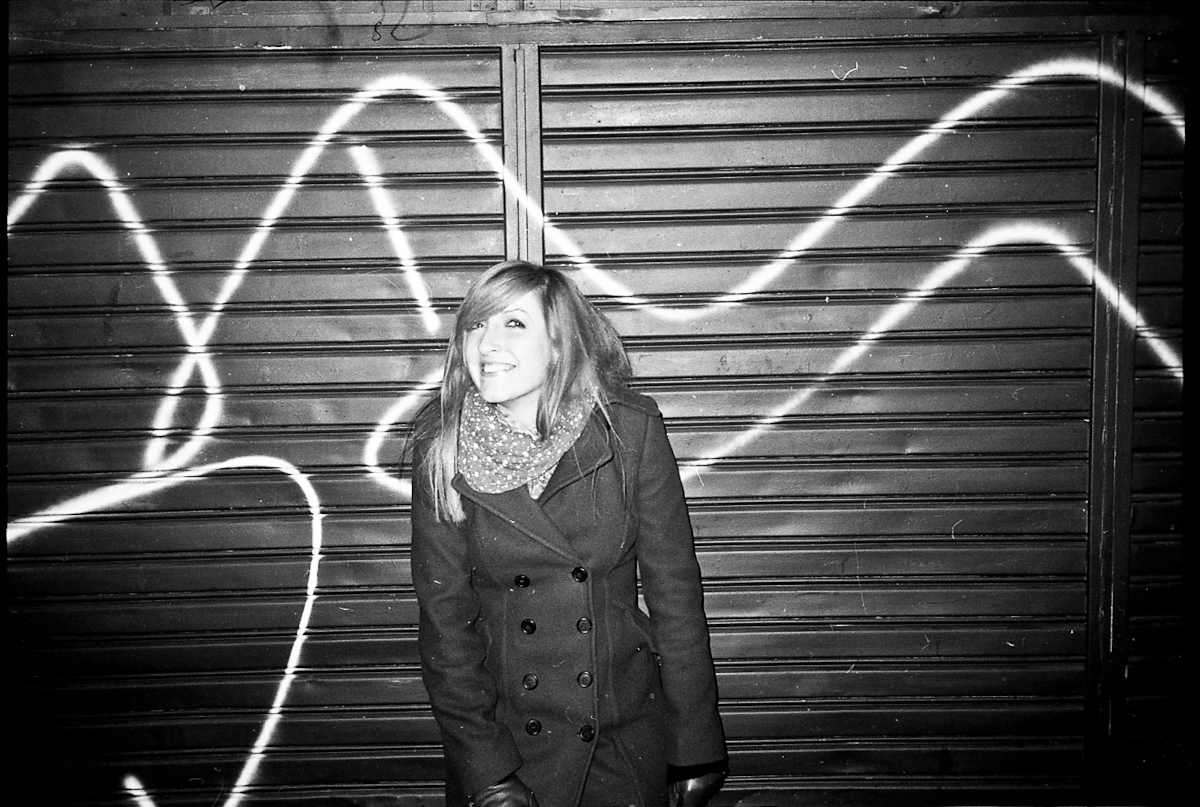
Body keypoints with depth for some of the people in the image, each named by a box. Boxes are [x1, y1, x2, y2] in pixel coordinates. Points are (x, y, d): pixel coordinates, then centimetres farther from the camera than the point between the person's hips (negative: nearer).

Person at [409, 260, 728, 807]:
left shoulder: (629, 428, -12)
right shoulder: (442, 446, -11)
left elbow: (674, 586, -7)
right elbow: (444, 612, -8)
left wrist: (698, 752, -5)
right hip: (505, 730, 0)